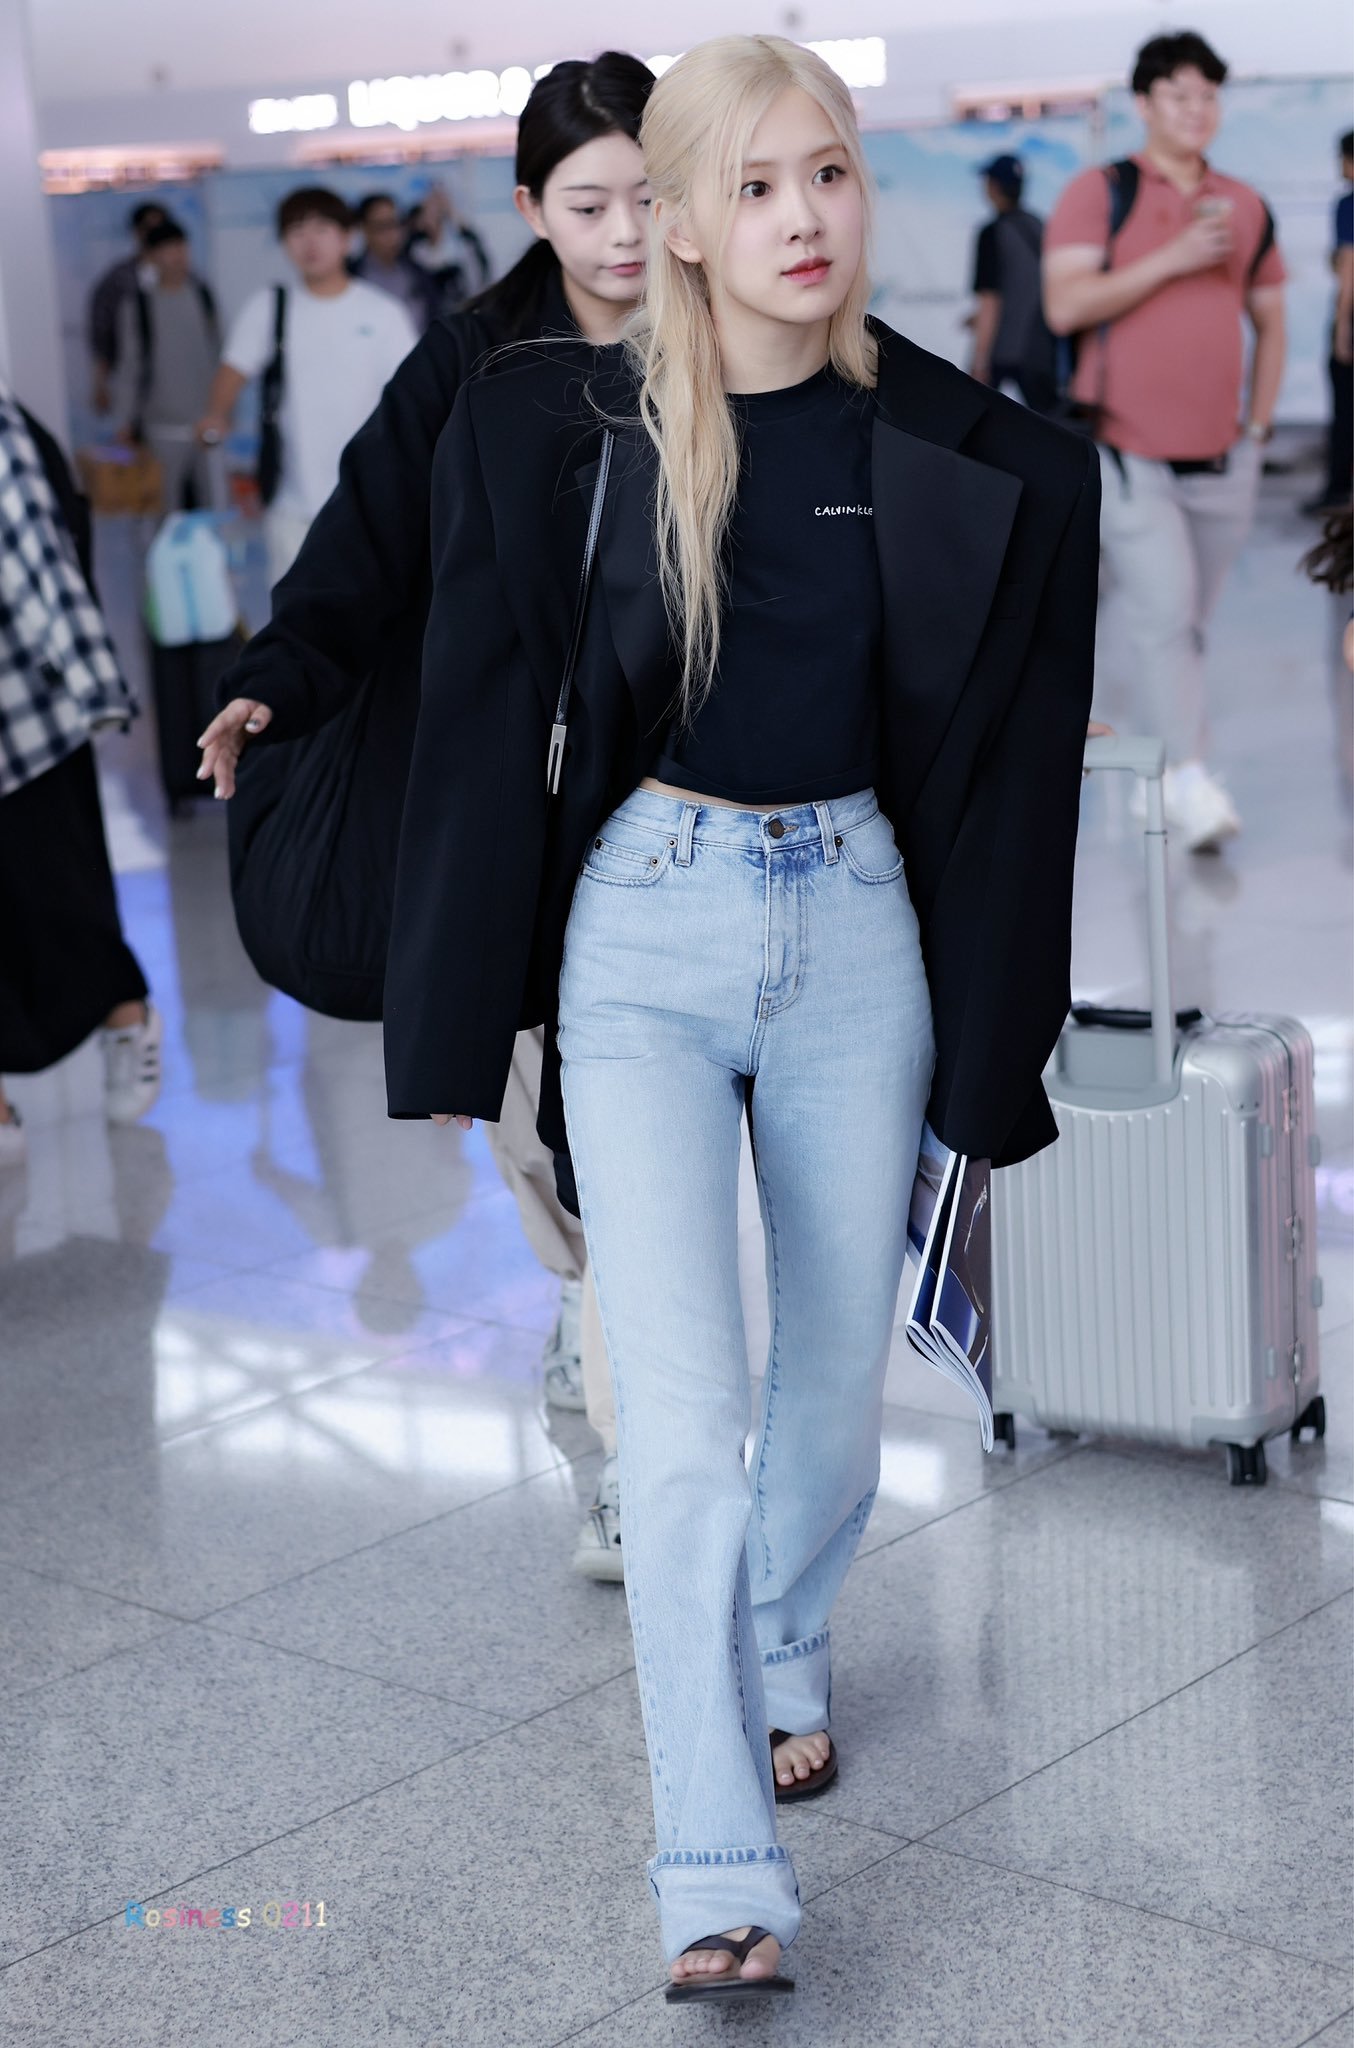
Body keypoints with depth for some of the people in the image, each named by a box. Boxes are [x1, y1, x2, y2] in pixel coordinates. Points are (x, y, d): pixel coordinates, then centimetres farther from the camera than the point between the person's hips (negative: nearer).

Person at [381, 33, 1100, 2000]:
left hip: (860, 920, 3)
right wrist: (455, 1044, -2)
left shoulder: (960, 452, -3)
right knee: (681, 1410, -9)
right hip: (645, 929, -2)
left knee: (839, 1363, 16)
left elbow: (1005, 755, 2)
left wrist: (998, 1050, 2)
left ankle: (787, 1655, 45)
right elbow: (484, 736, -3)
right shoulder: (558, 427, -7)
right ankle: (721, 1882, -1)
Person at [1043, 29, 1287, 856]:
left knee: (1188, 624, 10)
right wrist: (1172, 259, -17)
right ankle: (1191, 775, -18)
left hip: (1222, 460, 4)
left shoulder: (1247, 208, 13)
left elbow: (1270, 321, 21)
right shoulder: (1099, 194, 0)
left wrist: (1259, 424, 13)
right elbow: (1066, 306, -13)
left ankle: (1160, 774, 22)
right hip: (1128, 456, -4)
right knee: (1163, 614, -16)